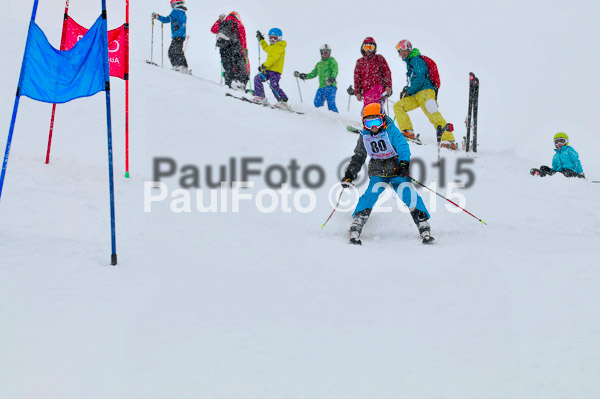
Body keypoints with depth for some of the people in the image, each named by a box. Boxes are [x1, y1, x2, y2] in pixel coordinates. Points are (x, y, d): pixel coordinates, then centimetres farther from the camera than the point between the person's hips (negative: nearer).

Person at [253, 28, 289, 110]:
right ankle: (260, 97, 3)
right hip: (268, 70, 10)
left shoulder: (279, 47, -9)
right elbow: (266, 48, 48)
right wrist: (261, 39, 48)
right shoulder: (272, 47, 23)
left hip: (275, 70, -10)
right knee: (257, 78, 4)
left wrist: (264, 65, -27)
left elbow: (273, 58, -22)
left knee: (274, 86, -20)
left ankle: (283, 102, -19)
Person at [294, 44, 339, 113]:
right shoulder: (319, 64, 25)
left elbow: (335, 71, -10)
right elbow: (313, 74, 27)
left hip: (331, 86, -6)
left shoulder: (332, 61, 6)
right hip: (321, 87, 6)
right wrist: (302, 76, 17)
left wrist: (332, 78, -31)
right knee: (317, 103, -9)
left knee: (331, 103, -19)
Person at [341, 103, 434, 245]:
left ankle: (424, 227, -10)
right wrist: (349, 175, 9)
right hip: (377, 172, 2)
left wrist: (404, 164, -32)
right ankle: (355, 228, -20)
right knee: (372, 193, -23)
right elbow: (358, 158, 14)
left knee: (408, 193, -19)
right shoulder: (364, 137, 3)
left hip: (396, 170, -1)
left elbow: (403, 147, -16)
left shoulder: (391, 130, -8)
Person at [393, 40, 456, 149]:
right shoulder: (409, 62, 24)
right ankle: (407, 131, -7)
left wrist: (408, 90, -10)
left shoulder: (416, 60, -5)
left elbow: (419, 79, -16)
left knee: (434, 115, -19)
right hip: (416, 95, 10)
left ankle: (449, 141, -24)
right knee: (398, 106, 1)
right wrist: (406, 89, 20)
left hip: (425, 91, -10)